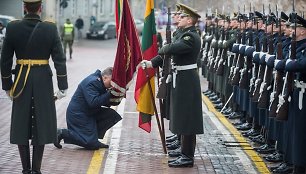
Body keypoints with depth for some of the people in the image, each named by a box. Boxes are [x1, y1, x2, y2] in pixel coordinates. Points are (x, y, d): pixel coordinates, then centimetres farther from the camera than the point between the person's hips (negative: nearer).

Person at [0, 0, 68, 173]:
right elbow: (60, 60, -8)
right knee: (41, 125, 7)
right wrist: (63, 86, -2)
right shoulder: (50, 29, -7)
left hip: (21, 81, 1)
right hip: (43, 81, -1)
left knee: (21, 125, 10)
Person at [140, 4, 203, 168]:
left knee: (186, 121, -4)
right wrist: (152, 63, 2)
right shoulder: (184, 35, 14)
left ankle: (188, 157, 2)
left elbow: (171, 49, -29)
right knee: (183, 120, 15)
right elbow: (169, 53, 13)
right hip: (181, 81, 10)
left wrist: (163, 48, -7)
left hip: (186, 82, -10)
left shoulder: (191, 37, -17)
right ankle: (185, 155, 23)